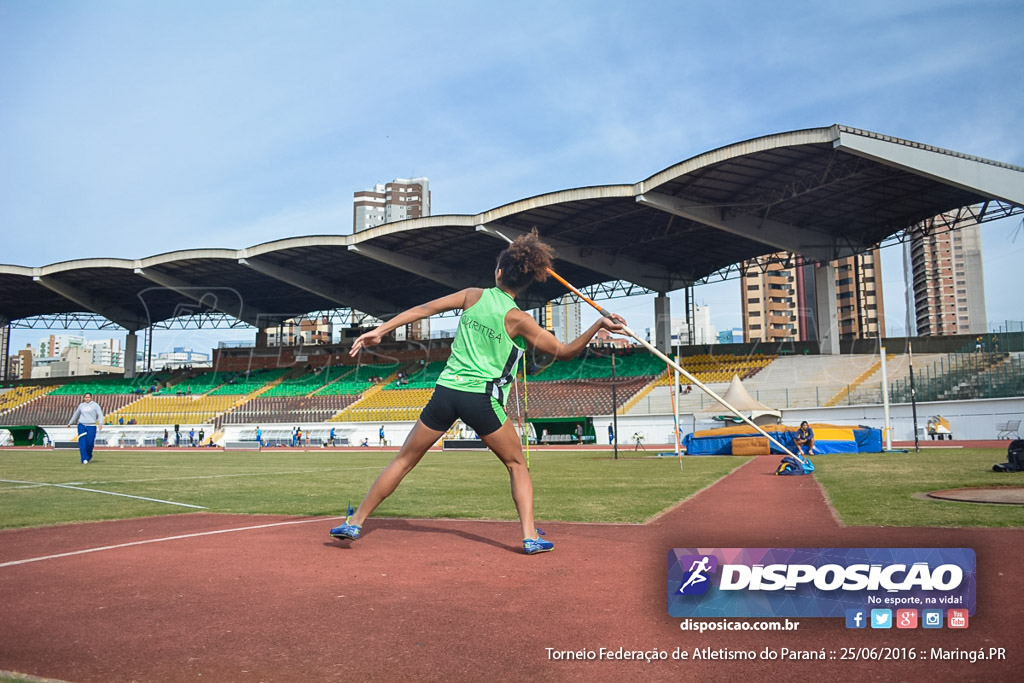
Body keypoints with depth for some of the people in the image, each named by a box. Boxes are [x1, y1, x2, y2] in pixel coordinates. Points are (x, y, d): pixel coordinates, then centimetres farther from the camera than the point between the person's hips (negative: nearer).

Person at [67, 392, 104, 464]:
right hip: (81, 425, 3)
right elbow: (76, 414, 28)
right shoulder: (81, 405, 13)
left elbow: (100, 414, -8)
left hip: (91, 426, -3)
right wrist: (70, 423, 34)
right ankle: (84, 459, -10)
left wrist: (100, 423, -23)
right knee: (82, 443, -11)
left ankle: (89, 456, 23)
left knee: (90, 443, -5)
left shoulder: (95, 405, 2)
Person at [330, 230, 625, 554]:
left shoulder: (474, 296, 6)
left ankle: (356, 521, 19)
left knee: (404, 460, 14)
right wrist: (598, 325, -2)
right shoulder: (517, 319, -3)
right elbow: (565, 352, -1)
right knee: (517, 464, 15)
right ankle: (530, 536, 5)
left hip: (446, 391, 3)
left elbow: (424, 308, 3)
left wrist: (380, 330, 6)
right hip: (482, 400, -3)